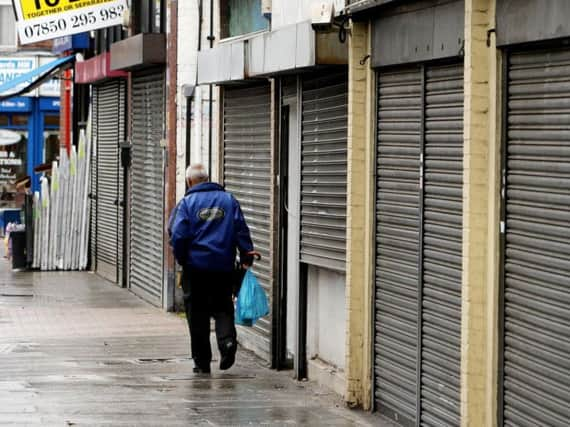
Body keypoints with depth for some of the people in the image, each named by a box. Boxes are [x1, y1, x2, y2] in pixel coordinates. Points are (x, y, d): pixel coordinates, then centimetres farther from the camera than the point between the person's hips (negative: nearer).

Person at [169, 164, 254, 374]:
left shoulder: (187, 203, -3)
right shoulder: (229, 200, 6)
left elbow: (178, 236, -9)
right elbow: (242, 231, 3)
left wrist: (182, 259, 4)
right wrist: (247, 257, 8)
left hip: (196, 265, -2)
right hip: (224, 266, 2)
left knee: (197, 313, 6)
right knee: (222, 308, 13)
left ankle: (202, 362, 6)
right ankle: (227, 339, -15)